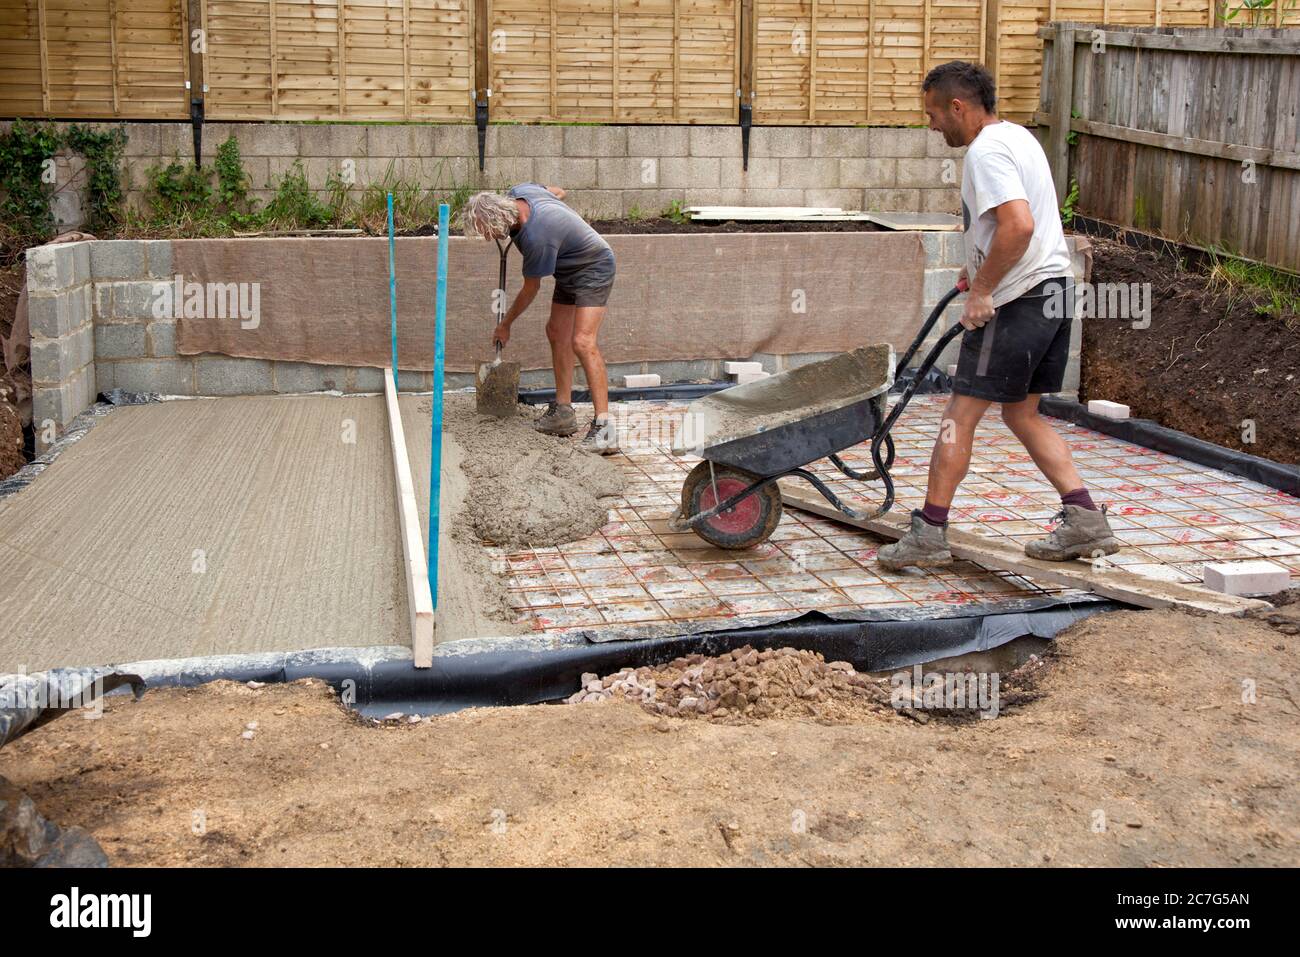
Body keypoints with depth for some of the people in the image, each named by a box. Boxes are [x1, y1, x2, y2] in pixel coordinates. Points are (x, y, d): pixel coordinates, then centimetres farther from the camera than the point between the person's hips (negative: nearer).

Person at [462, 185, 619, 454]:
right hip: (570, 270, 11)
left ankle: (604, 425, -26)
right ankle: (562, 412, 20)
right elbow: (558, 192, 13)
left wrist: (505, 324, -3)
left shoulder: (537, 238, -35)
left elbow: (531, 288, -18)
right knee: (557, 333, 13)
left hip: (593, 268, -11)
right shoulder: (518, 191, -10)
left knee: (582, 341, -22)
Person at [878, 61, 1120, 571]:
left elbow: (1018, 225, -28)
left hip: (1017, 301, -10)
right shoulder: (1017, 136, 18)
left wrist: (982, 290, -21)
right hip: (1055, 288, 10)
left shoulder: (986, 151, -15)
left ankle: (928, 533, 1)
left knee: (960, 415, -4)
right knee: (1021, 412, 16)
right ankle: (1084, 519, 12)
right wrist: (980, 268, 31)